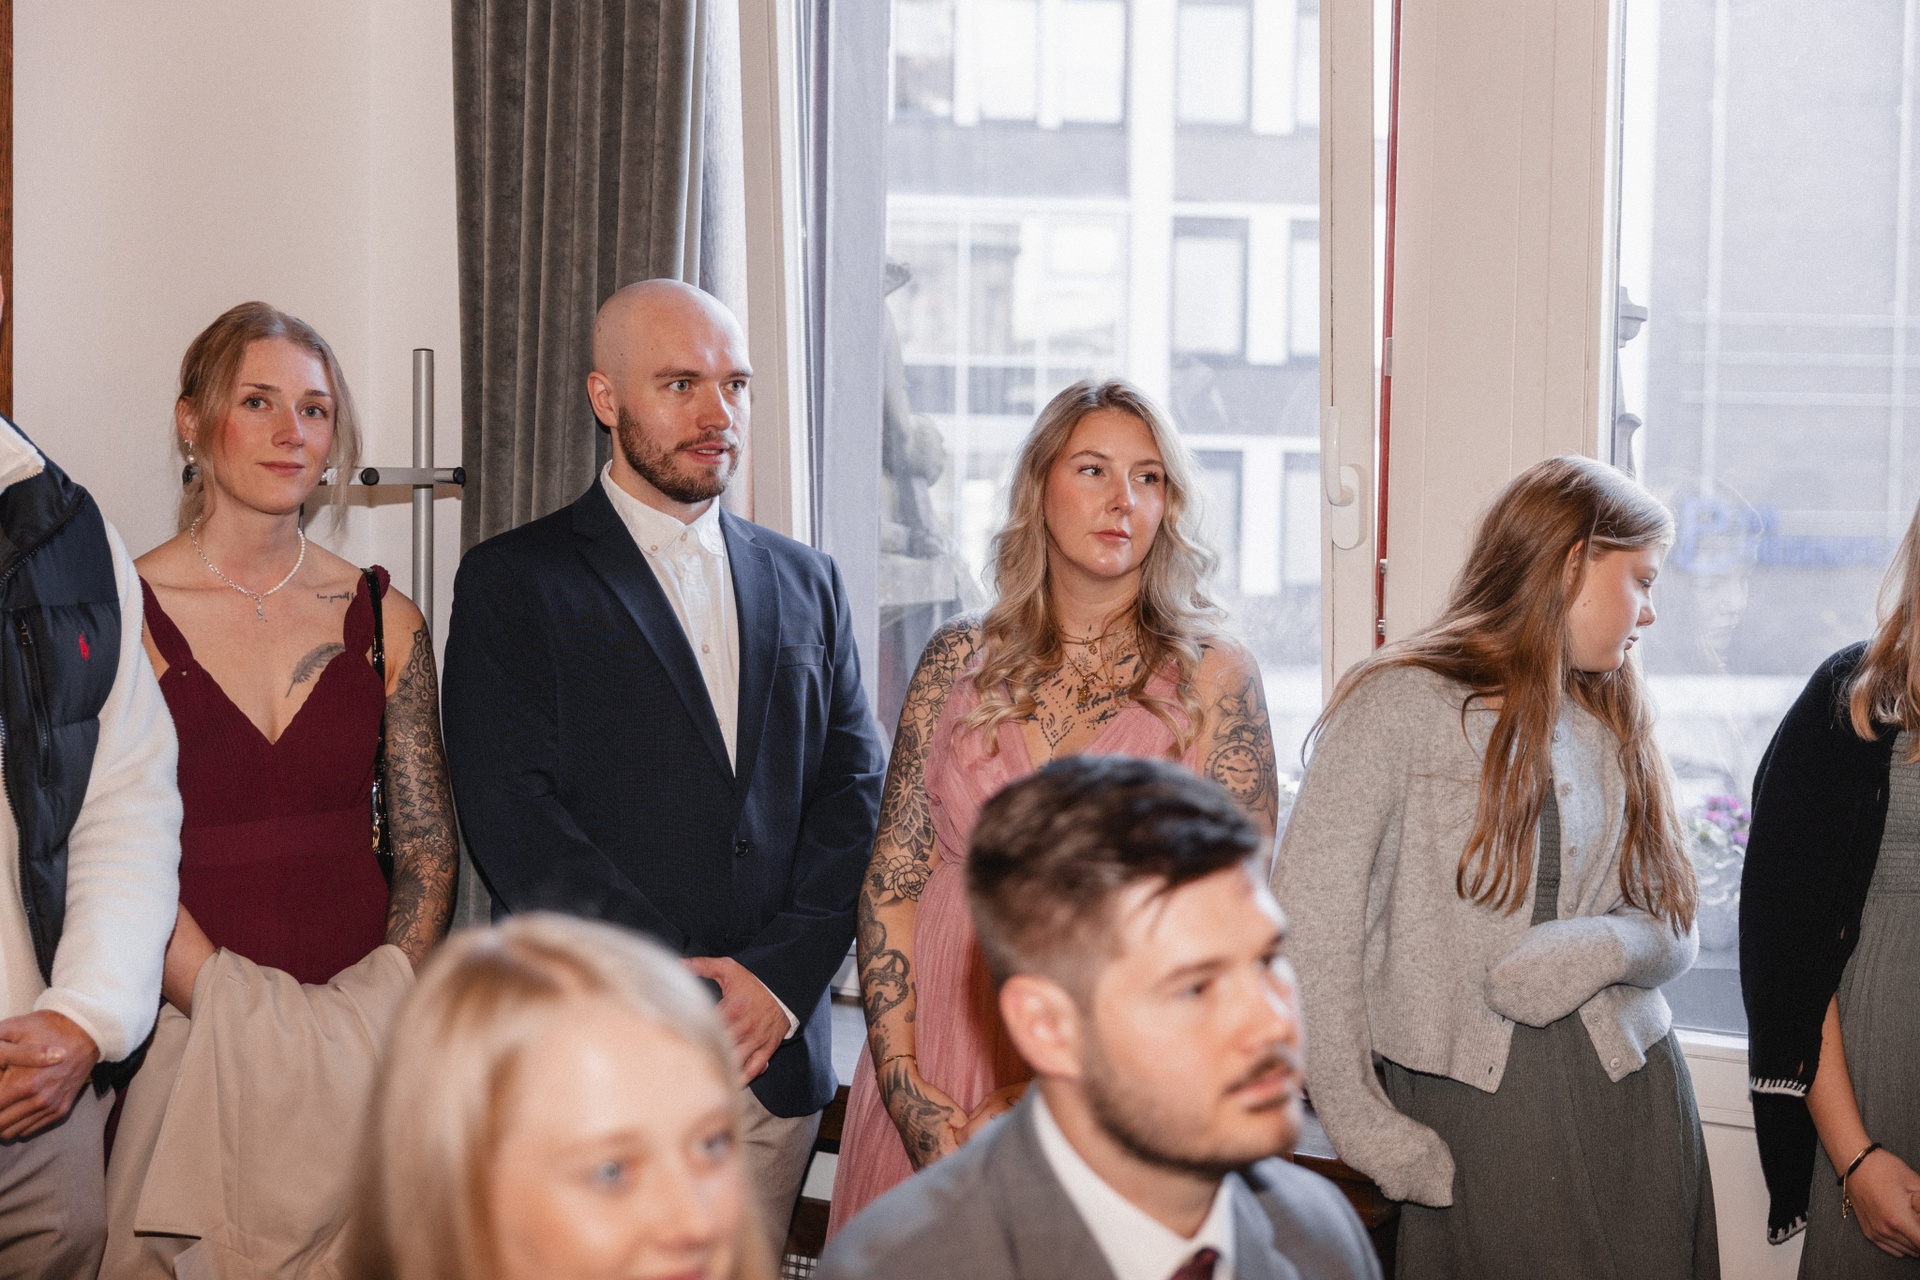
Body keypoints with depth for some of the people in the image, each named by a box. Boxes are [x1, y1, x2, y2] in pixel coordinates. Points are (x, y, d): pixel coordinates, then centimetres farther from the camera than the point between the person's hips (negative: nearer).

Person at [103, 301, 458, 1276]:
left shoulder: (384, 619, 7)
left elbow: (428, 848, 6)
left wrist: (380, 1005, -7)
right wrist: (238, 1009, -15)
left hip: (370, 1034, 3)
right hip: (188, 1039, -3)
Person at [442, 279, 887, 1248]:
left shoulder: (805, 584, 14)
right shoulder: (513, 581, 1)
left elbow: (855, 791, 8)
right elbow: (511, 815, -9)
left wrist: (781, 977, -7)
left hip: (774, 1051, 4)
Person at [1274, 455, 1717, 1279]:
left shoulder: (1614, 731, 15)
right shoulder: (1398, 707, -6)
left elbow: (1675, 928, 11)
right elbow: (1307, 915, -13)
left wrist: (1602, 949, -12)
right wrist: (1357, 1118, -15)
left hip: (1631, 1096, 5)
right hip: (1466, 1115, -5)